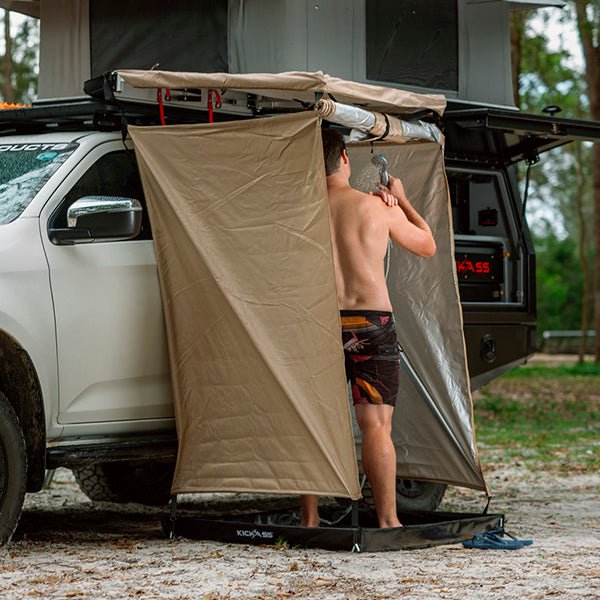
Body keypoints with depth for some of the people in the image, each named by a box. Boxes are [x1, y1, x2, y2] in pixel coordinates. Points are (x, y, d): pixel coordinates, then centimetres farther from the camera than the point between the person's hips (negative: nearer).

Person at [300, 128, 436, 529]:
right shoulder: (378, 208, -1)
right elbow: (427, 245, 14)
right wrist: (401, 200, 26)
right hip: (371, 323, -2)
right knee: (376, 425, -3)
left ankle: (309, 520, 12)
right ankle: (387, 520, -4)